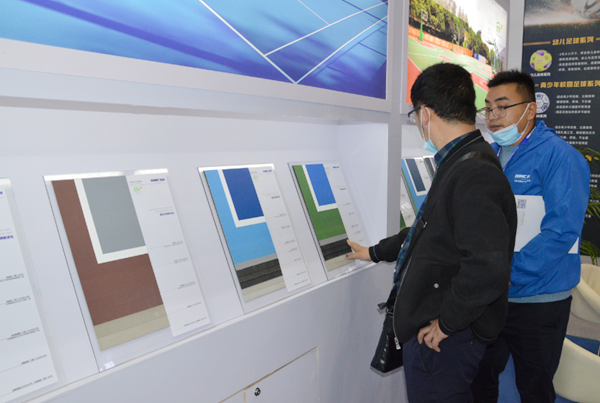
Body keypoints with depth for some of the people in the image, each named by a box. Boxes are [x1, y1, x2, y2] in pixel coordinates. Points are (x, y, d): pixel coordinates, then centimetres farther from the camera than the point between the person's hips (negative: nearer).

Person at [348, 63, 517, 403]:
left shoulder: (474, 173, -26)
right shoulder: (460, 163, 10)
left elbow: (488, 267, -35)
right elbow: (432, 230, 22)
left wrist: (447, 322, -21)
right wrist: (376, 253, 30)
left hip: (445, 340, -10)